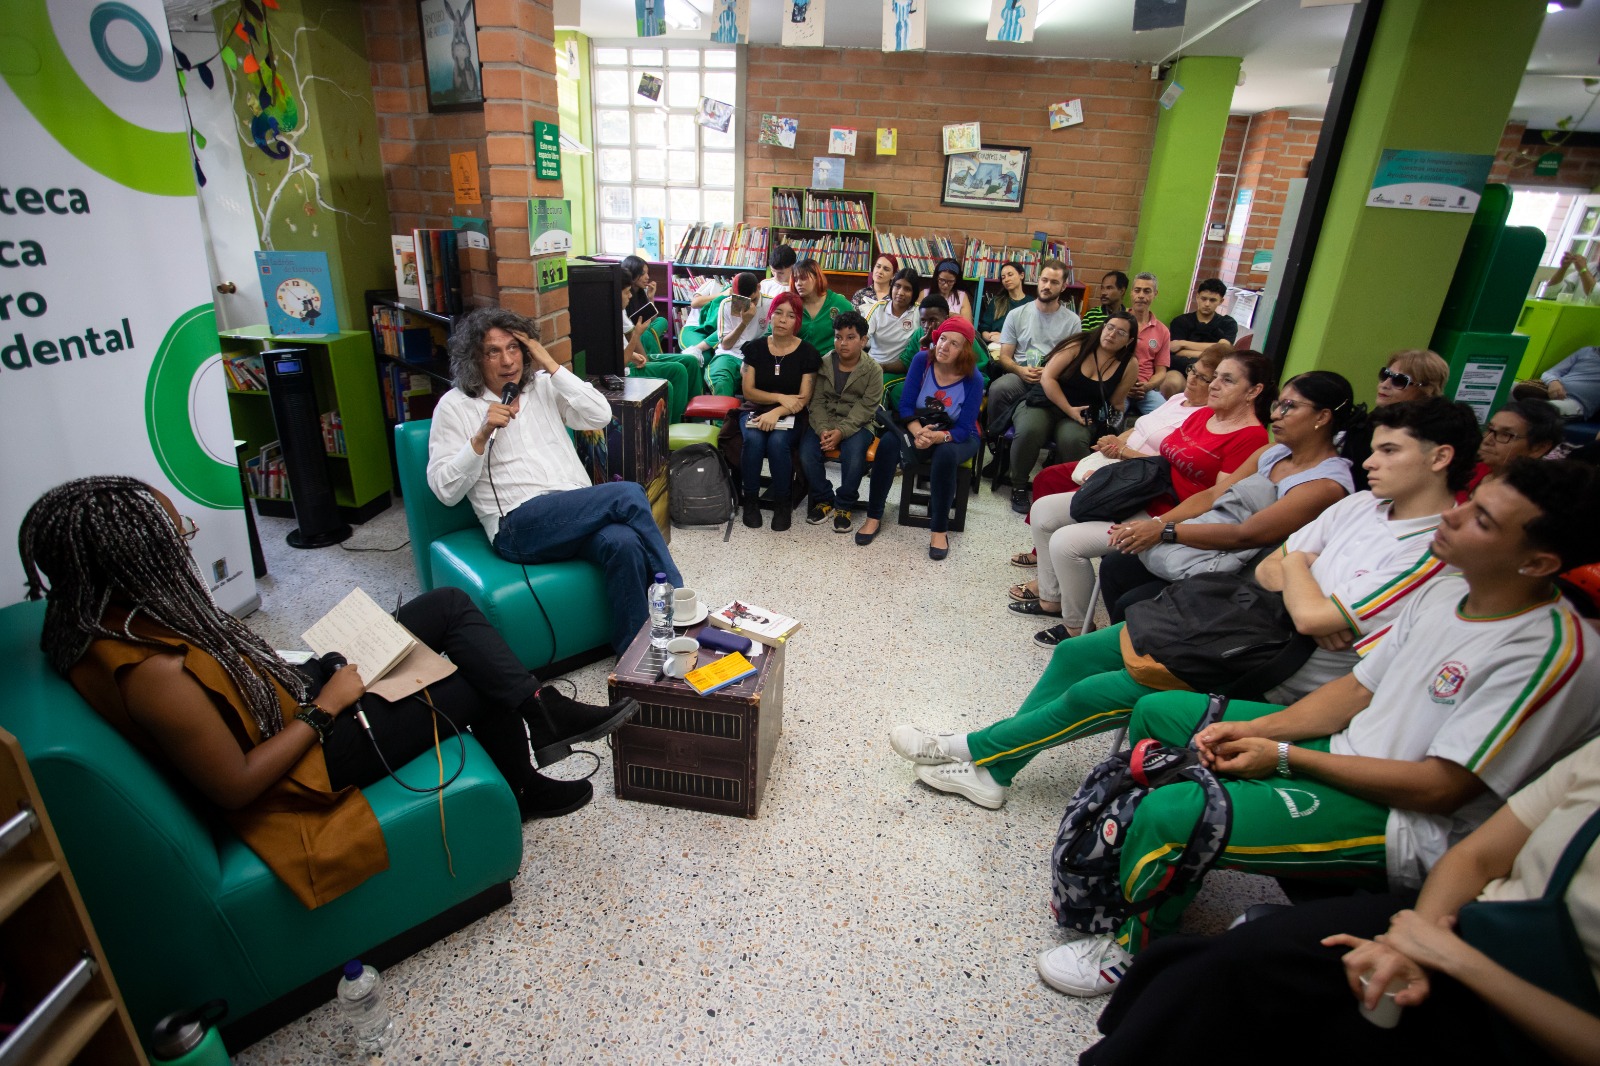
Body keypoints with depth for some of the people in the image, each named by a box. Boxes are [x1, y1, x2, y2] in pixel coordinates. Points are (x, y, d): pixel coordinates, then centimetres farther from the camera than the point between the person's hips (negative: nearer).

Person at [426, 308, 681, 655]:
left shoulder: (543, 385, 18)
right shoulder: (455, 406, 8)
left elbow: (600, 416, 2)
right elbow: (445, 490, 1)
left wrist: (551, 365, 1)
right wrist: (482, 435, -11)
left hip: (579, 515, 4)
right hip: (517, 526, -4)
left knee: (623, 543, -33)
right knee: (627, 494, -27)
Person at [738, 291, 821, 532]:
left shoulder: (808, 353, -1)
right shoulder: (755, 347, 4)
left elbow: (803, 399, -6)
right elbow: (748, 391, 0)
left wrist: (776, 413, -23)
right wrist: (780, 397, -14)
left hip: (790, 416, -1)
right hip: (755, 410, 2)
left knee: (778, 442, -34)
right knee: (753, 439, -32)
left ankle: (783, 503, -13)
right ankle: (750, 500, -12)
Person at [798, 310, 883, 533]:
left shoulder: (873, 370, -4)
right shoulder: (823, 364, 4)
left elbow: (865, 408, -12)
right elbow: (817, 401, 1)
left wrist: (841, 432, -25)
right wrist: (823, 429, -18)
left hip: (857, 425, -3)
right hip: (824, 423, 3)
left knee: (853, 454, -33)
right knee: (807, 452, -25)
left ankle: (845, 505, -9)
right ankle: (823, 498, 0)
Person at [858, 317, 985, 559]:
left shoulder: (973, 379, -18)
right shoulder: (922, 360, -12)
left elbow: (964, 429, -19)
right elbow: (905, 405, -11)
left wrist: (938, 437, -39)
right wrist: (918, 432, -31)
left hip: (957, 438, -2)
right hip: (921, 429, 2)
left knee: (945, 455, -37)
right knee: (888, 442, -27)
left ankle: (939, 530, -24)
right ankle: (874, 516, -17)